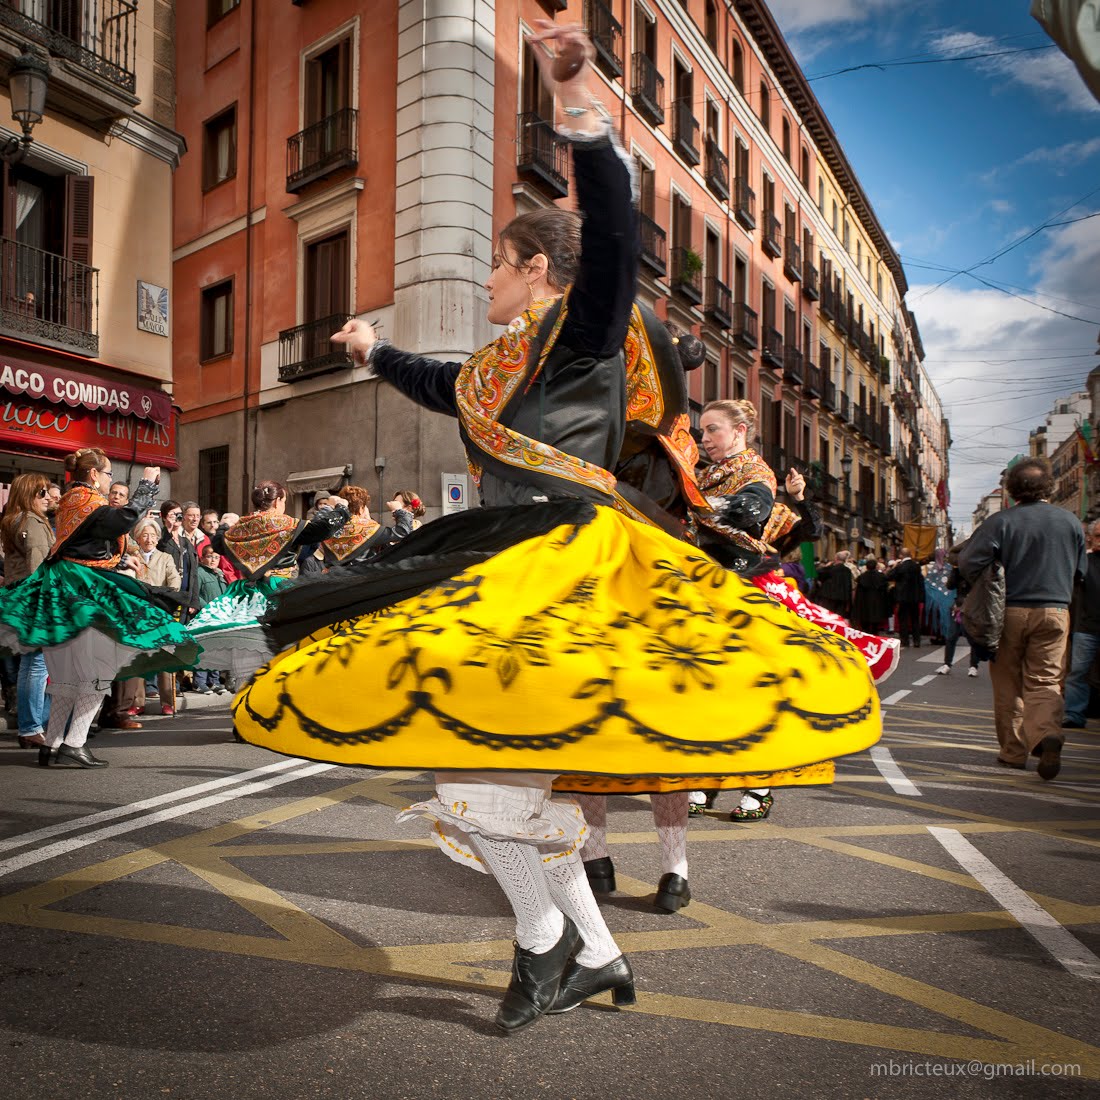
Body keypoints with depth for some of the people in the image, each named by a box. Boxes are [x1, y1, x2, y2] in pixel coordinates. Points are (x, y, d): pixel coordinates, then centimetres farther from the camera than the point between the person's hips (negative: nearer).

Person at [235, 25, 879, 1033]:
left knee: (475, 727, -22)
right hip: (499, 555, 9)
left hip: (565, 550, -9)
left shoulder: (586, 328, 0)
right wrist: (375, 353, 59)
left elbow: (613, 235, -18)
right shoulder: (496, 363, 23)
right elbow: (439, 387, 43)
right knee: (497, 749, 6)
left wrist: (582, 110, -24)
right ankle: (595, 952, 19)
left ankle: (543, 938, 0)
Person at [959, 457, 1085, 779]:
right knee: (1044, 681, 4)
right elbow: (1080, 570, 14)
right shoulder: (1070, 521, 3)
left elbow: (969, 562, -14)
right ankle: (1047, 732, -22)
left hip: (1010, 611, -2)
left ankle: (1014, 750, 13)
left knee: (1008, 684, 9)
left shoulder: (1001, 521, -8)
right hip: (1054, 611, 2)